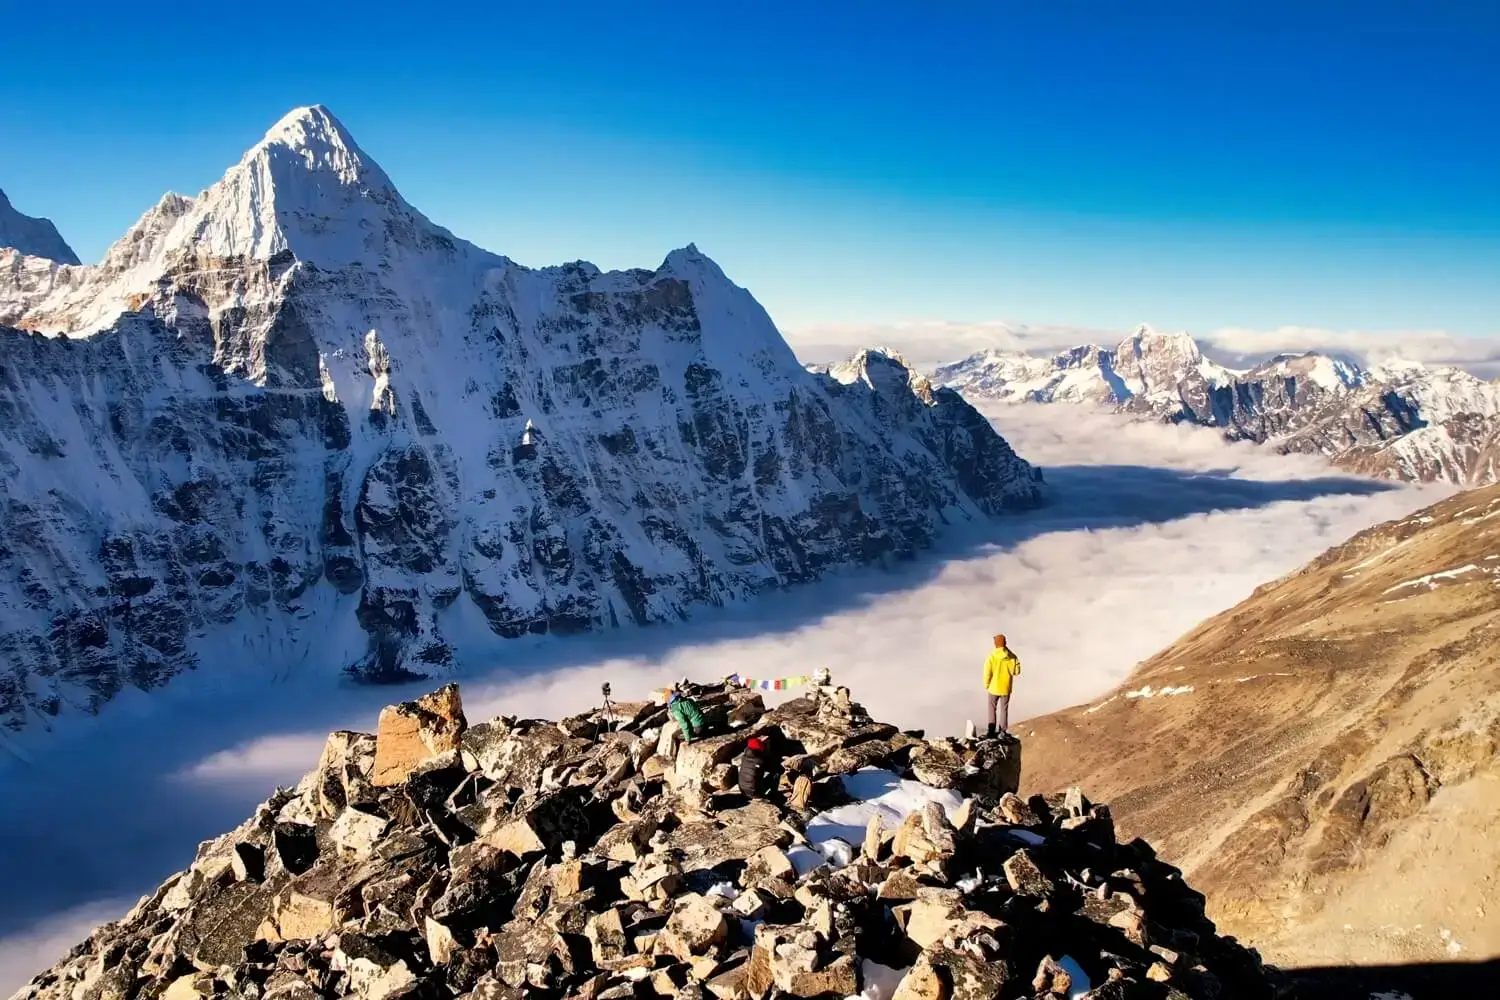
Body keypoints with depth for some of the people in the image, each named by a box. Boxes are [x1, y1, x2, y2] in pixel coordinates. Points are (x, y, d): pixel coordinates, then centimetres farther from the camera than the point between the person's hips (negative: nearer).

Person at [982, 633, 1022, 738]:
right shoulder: (1011, 656, -13)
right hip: (1006, 688, 2)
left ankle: (992, 731, 15)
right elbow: (1016, 671, -4)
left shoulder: (991, 657, -19)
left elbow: (987, 673, -15)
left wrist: (986, 686, 1)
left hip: (994, 688, -2)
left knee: (992, 709, 16)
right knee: (1004, 709, 17)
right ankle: (1003, 731, 23)